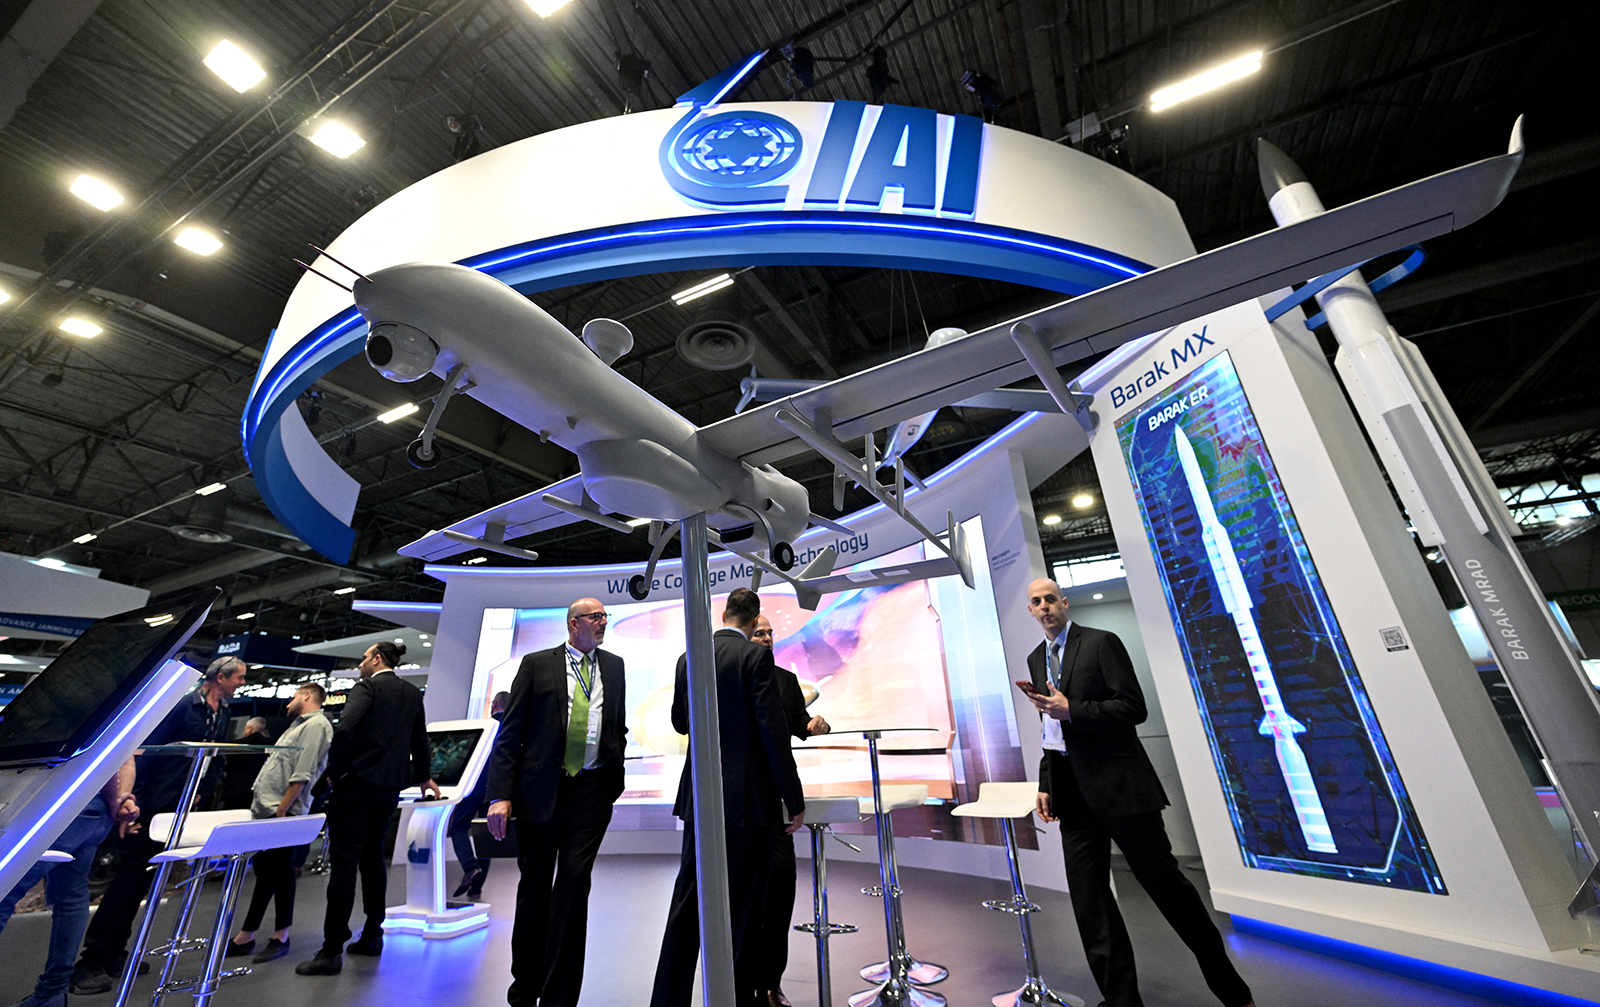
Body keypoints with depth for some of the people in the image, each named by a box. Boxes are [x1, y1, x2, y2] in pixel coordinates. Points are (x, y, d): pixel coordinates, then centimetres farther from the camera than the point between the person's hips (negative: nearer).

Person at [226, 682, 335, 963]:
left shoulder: (317, 724, -14)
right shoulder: (301, 724, 19)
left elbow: (303, 774, -20)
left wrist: (281, 810, -21)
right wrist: (267, 807, 16)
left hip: (282, 812, -9)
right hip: (264, 810, 9)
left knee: (279, 871, -1)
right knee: (264, 871, 15)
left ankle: (281, 937, 10)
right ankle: (245, 937, 24)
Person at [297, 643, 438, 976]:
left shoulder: (367, 687, -9)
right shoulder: (412, 693, 11)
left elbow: (344, 730, -22)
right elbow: (420, 740, 17)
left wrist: (335, 771, -7)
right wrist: (423, 776, 29)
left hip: (357, 782, -7)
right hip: (390, 786, 7)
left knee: (344, 862, -1)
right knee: (372, 856, 18)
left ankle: (332, 950, 3)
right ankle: (372, 935, 26)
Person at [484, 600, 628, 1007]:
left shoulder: (614, 666, 10)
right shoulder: (536, 664, 0)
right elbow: (509, 733, -3)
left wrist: (614, 780, 10)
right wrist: (500, 795, -10)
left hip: (592, 791, 1)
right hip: (541, 790, -1)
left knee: (573, 885, 0)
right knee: (534, 888, 12)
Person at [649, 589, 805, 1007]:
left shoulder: (688, 659, 4)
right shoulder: (756, 656, -13)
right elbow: (773, 730, -17)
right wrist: (794, 800, -11)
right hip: (749, 800, -5)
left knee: (687, 905, 17)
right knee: (742, 910, 8)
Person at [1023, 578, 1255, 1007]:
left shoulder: (1101, 643, -7)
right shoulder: (1036, 659, 11)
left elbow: (1134, 708, -14)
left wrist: (1071, 709, -23)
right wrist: (1045, 784, 12)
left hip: (1118, 782, -6)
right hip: (1072, 791, 6)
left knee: (1164, 880, 6)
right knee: (1087, 899, 8)